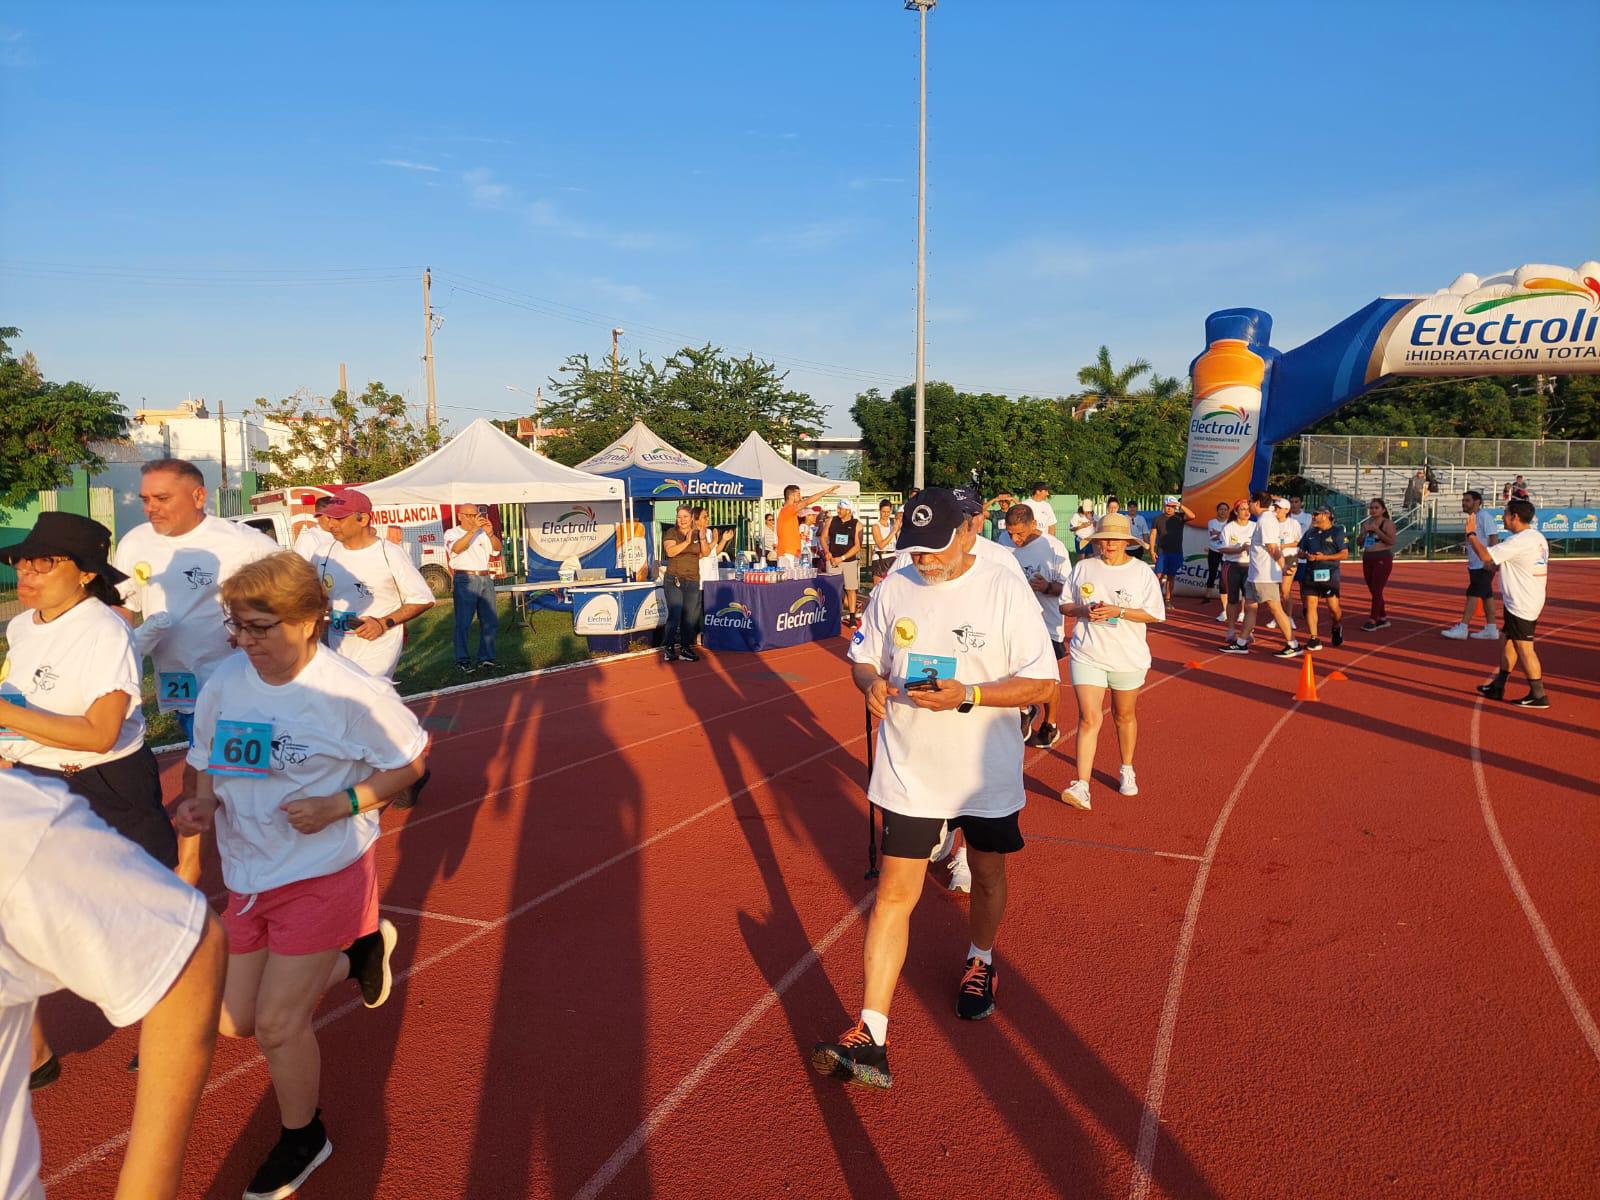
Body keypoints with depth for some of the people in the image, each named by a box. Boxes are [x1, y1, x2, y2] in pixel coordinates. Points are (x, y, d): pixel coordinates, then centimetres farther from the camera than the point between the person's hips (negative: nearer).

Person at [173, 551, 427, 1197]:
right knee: (234, 1021, 14)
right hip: (246, 874, 6)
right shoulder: (224, 683, -3)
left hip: (325, 872, -6)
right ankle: (357, 952, 36)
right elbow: (211, 765, 12)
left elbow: (409, 762, -9)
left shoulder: (352, 691, -20)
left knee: (277, 1023, -1)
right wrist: (202, 804, -9)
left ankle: (302, 1138, 29)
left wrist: (339, 806, -21)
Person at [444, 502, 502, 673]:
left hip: (485, 579, 5)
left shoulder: (482, 533, 16)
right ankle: (462, 660, -1)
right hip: (465, 580, -5)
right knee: (463, 622, -6)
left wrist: (490, 533, -18)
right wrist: (473, 529, -26)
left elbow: (497, 548, 2)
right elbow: (456, 548, -17)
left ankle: (486, 658, 15)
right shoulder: (452, 533, 4)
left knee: (490, 621, 6)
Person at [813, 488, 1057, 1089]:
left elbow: (1041, 681, -11)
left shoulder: (1006, 591, -11)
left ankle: (980, 962, 51)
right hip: (908, 772, 1)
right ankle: (871, 1038, 0)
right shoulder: (893, 589, -1)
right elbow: (863, 655, 11)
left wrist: (967, 695, -25)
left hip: (986, 773, -1)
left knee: (987, 876, 20)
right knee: (893, 895, -3)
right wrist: (871, 682, -14)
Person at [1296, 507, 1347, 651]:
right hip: (1310, 574, 4)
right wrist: (1306, 556, -6)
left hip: (1329, 575, -4)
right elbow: (1300, 553, 17)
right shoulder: (1309, 533, 14)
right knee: (1310, 605, -3)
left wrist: (1325, 557, -17)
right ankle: (1313, 638, 1)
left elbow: (1344, 554, -6)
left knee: (1334, 607, -3)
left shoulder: (1337, 532, -1)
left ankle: (1336, 628, 29)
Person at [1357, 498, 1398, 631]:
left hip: (1382, 559, -7)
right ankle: (1383, 618, 21)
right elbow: (1360, 541, 12)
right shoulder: (1367, 523, 11)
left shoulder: (1388, 523, -6)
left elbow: (1391, 541, -18)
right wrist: (1364, 532, -7)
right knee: (1373, 591, 10)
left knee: (1376, 591, -10)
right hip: (1367, 558, 7)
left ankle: (1372, 621, -10)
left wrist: (1377, 530, -21)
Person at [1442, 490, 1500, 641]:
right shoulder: (1472, 517, 14)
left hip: (1484, 566, -9)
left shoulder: (1484, 516, -14)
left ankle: (1462, 628, -8)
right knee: (1486, 595, 11)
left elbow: (1493, 538, -20)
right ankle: (1491, 630, 15)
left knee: (1472, 594, -9)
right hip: (1475, 565, 9)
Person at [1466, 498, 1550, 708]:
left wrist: (1471, 535, -8)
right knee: (1507, 642, 16)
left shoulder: (1519, 541, -21)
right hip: (1526, 602, 10)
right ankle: (1498, 687, 24)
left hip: (1521, 604, -10)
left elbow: (1486, 556, -22)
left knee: (1524, 648, -4)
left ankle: (1538, 695, 1)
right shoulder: (1537, 537, 11)